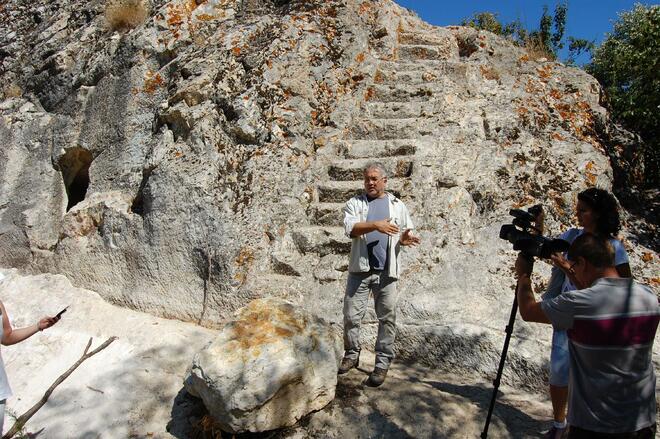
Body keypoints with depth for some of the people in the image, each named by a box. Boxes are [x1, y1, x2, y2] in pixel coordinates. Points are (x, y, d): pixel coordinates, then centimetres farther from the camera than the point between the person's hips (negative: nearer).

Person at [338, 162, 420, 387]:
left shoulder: (398, 205, 12)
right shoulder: (354, 203, 6)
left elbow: (404, 234, 13)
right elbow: (351, 229, -11)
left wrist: (405, 239, -11)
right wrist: (376, 225, -25)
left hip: (386, 271, 1)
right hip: (360, 269, 0)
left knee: (387, 318, 3)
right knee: (351, 315, 4)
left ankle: (382, 363, 14)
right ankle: (351, 355, 24)